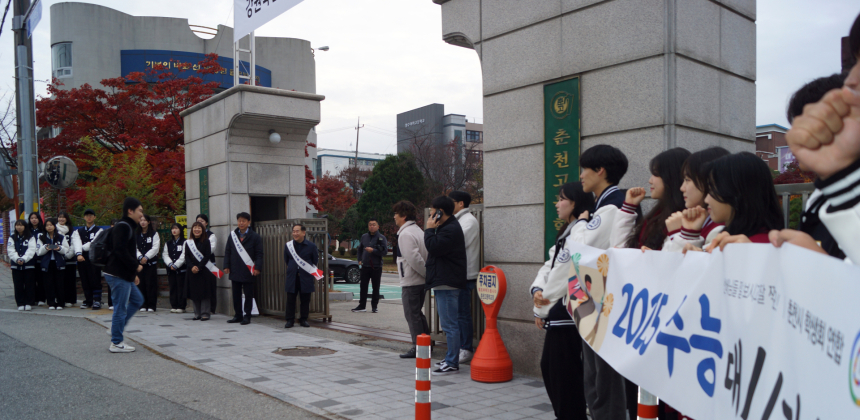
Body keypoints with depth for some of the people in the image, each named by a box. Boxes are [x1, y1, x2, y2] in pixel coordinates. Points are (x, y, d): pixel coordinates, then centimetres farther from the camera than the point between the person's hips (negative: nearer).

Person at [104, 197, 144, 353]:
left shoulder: (127, 227, 18)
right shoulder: (123, 227, -14)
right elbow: (120, 251, -26)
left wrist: (133, 274, 18)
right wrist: (136, 265, -19)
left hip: (124, 275, 10)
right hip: (118, 275, -10)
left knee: (137, 300, 17)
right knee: (121, 308, -3)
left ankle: (116, 326, 20)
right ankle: (116, 343, 5)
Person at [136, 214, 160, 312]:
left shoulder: (154, 234, 4)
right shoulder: (136, 235, 11)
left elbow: (155, 248, -5)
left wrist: (146, 257, -14)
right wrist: (140, 257, -12)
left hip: (151, 262, -3)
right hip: (139, 262, 3)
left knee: (151, 284, -4)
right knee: (141, 283, 2)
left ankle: (151, 305, -1)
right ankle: (143, 305, 8)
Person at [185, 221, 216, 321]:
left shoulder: (206, 242, 1)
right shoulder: (188, 243, 9)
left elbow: (207, 256, -6)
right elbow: (187, 257, 3)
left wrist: (198, 267, -15)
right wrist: (192, 267, -13)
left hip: (204, 271, -3)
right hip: (192, 271, 3)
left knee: (205, 292, -3)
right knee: (194, 293, 4)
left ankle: (205, 313, 1)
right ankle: (197, 314, 12)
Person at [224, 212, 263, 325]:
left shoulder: (255, 237, -1)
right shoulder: (232, 235, 10)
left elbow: (259, 254, -4)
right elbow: (227, 252, 11)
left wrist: (258, 268, -13)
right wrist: (226, 266, 2)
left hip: (248, 272, -4)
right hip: (235, 271, 4)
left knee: (248, 295, 2)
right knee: (236, 295, 10)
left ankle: (247, 316, 10)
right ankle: (238, 315, 19)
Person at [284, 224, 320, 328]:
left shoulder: (311, 246, -2)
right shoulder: (288, 245, 4)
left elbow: (315, 261, 7)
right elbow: (286, 260, 16)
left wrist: (310, 271, 5)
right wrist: (292, 268, 12)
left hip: (306, 278, -1)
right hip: (292, 277, 1)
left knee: (305, 300, 5)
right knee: (290, 299, 3)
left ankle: (303, 319, 17)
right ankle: (290, 320, 12)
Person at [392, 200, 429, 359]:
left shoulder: (406, 234, -17)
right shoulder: (418, 230, 14)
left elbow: (414, 259, -24)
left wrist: (427, 273, -16)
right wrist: (429, 273, 10)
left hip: (411, 282, -10)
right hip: (421, 281, 10)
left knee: (412, 315, -1)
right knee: (417, 313, 19)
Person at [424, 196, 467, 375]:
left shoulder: (451, 229, -16)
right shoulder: (447, 227, 20)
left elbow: (433, 247, -21)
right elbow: (435, 249, 25)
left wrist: (429, 229, -11)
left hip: (447, 284, -12)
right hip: (444, 282, 12)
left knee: (449, 324, -8)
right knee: (449, 324, 16)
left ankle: (452, 363, -4)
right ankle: (451, 359, 24)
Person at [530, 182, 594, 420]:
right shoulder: (565, 234, 17)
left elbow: (564, 275, -18)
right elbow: (549, 267, 11)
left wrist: (542, 308, -9)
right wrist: (537, 290, -9)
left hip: (567, 312, -10)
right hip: (556, 313, 10)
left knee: (565, 371, -3)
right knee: (548, 366, 17)